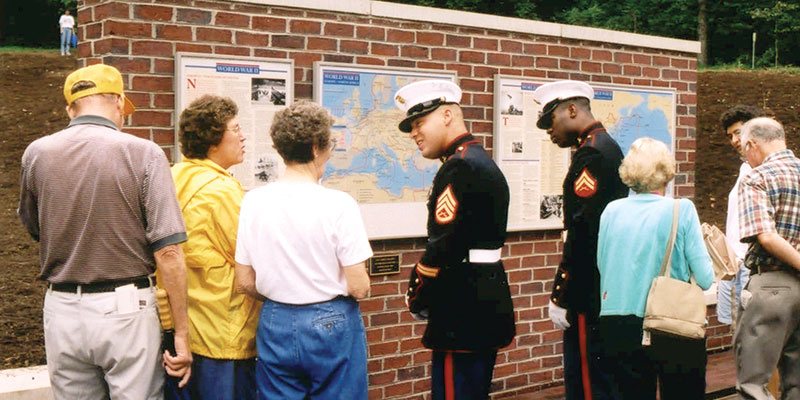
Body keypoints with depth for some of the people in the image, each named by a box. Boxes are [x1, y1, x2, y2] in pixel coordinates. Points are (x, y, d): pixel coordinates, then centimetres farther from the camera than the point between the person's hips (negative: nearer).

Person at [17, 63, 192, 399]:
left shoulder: (36, 154, 0)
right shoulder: (143, 153, -10)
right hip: (125, 308, -3)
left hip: (62, 308, 4)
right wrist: (181, 333, -9)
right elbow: (168, 251, -14)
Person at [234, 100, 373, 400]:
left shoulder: (253, 201, -4)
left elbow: (245, 282, 2)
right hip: (331, 325, -3)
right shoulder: (338, 204, -15)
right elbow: (358, 287, -14)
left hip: (276, 323, 4)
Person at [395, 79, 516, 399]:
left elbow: (443, 248, -21)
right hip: (487, 309, 10)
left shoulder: (459, 168, -16)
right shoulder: (485, 163, 15)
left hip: (462, 318, -10)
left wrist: (416, 299, -7)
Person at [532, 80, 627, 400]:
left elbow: (583, 234, -21)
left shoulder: (591, 154, -15)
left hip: (589, 298, -10)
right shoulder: (610, 148, 16)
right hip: (610, 292, 10)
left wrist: (560, 298, -16)